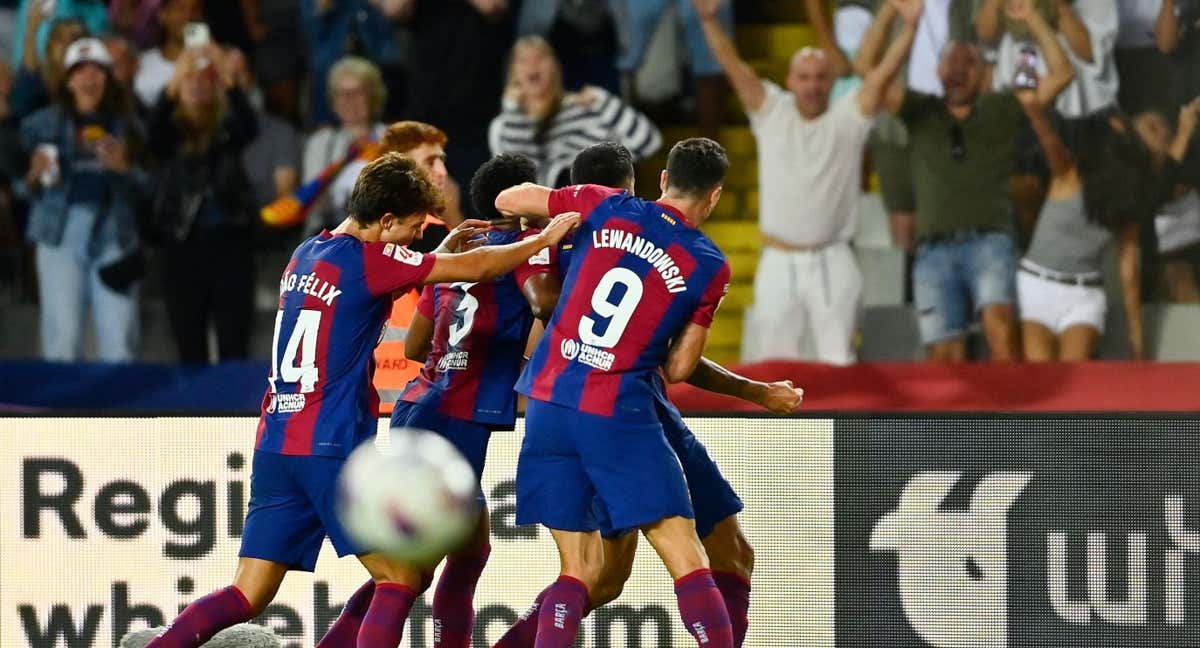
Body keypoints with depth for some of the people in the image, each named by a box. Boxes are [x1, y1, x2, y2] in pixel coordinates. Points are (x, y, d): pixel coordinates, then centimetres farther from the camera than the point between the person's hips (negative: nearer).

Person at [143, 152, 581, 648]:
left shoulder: (308, 254, 16)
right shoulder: (366, 258, -8)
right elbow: (476, 269, -6)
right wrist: (544, 240, 7)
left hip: (276, 444, 8)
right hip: (332, 447, -8)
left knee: (248, 597, 5)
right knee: (400, 580, 1)